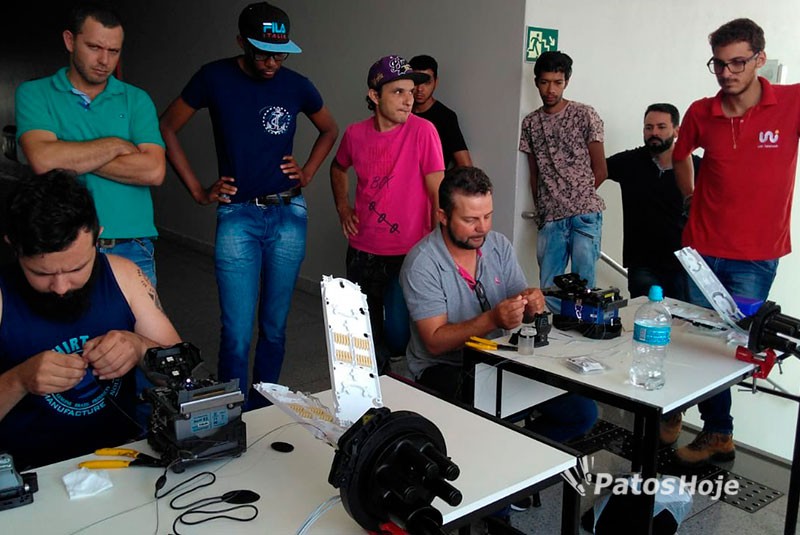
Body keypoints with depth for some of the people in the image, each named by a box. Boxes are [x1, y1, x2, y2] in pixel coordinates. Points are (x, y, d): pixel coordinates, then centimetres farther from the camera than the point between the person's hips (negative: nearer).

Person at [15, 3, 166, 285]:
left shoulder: (136, 100, 7)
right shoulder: (34, 94, 4)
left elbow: (153, 171, -8)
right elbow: (43, 159, -14)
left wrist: (71, 158, -9)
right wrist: (116, 145, -7)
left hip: (131, 249, 1)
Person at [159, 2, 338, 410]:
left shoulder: (296, 85, 5)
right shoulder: (215, 78, -2)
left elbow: (330, 130, 22)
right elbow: (167, 128, 6)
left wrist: (308, 172, 9)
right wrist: (197, 189, 2)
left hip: (289, 215, 2)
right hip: (238, 215, -2)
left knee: (275, 328, 9)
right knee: (237, 334, -7)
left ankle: (264, 412, 26)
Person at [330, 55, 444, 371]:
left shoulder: (423, 131, -12)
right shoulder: (355, 134, 0)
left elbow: (438, 194, -12)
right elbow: (338, 168, 22)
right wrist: (342, 207, 9)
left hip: (408, 254, -4)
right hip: (362, 252, 4)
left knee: (399, 336, -6)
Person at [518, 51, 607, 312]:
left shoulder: (585, 115, 2)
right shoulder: (530, 123, 12)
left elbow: (600, 171, 3)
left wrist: (577, 196, 5)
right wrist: (541, 211, 6)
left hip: (585, 214, -3)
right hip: (550, 218, 3)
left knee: (584, 285, -1)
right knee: (548, 288, 3)